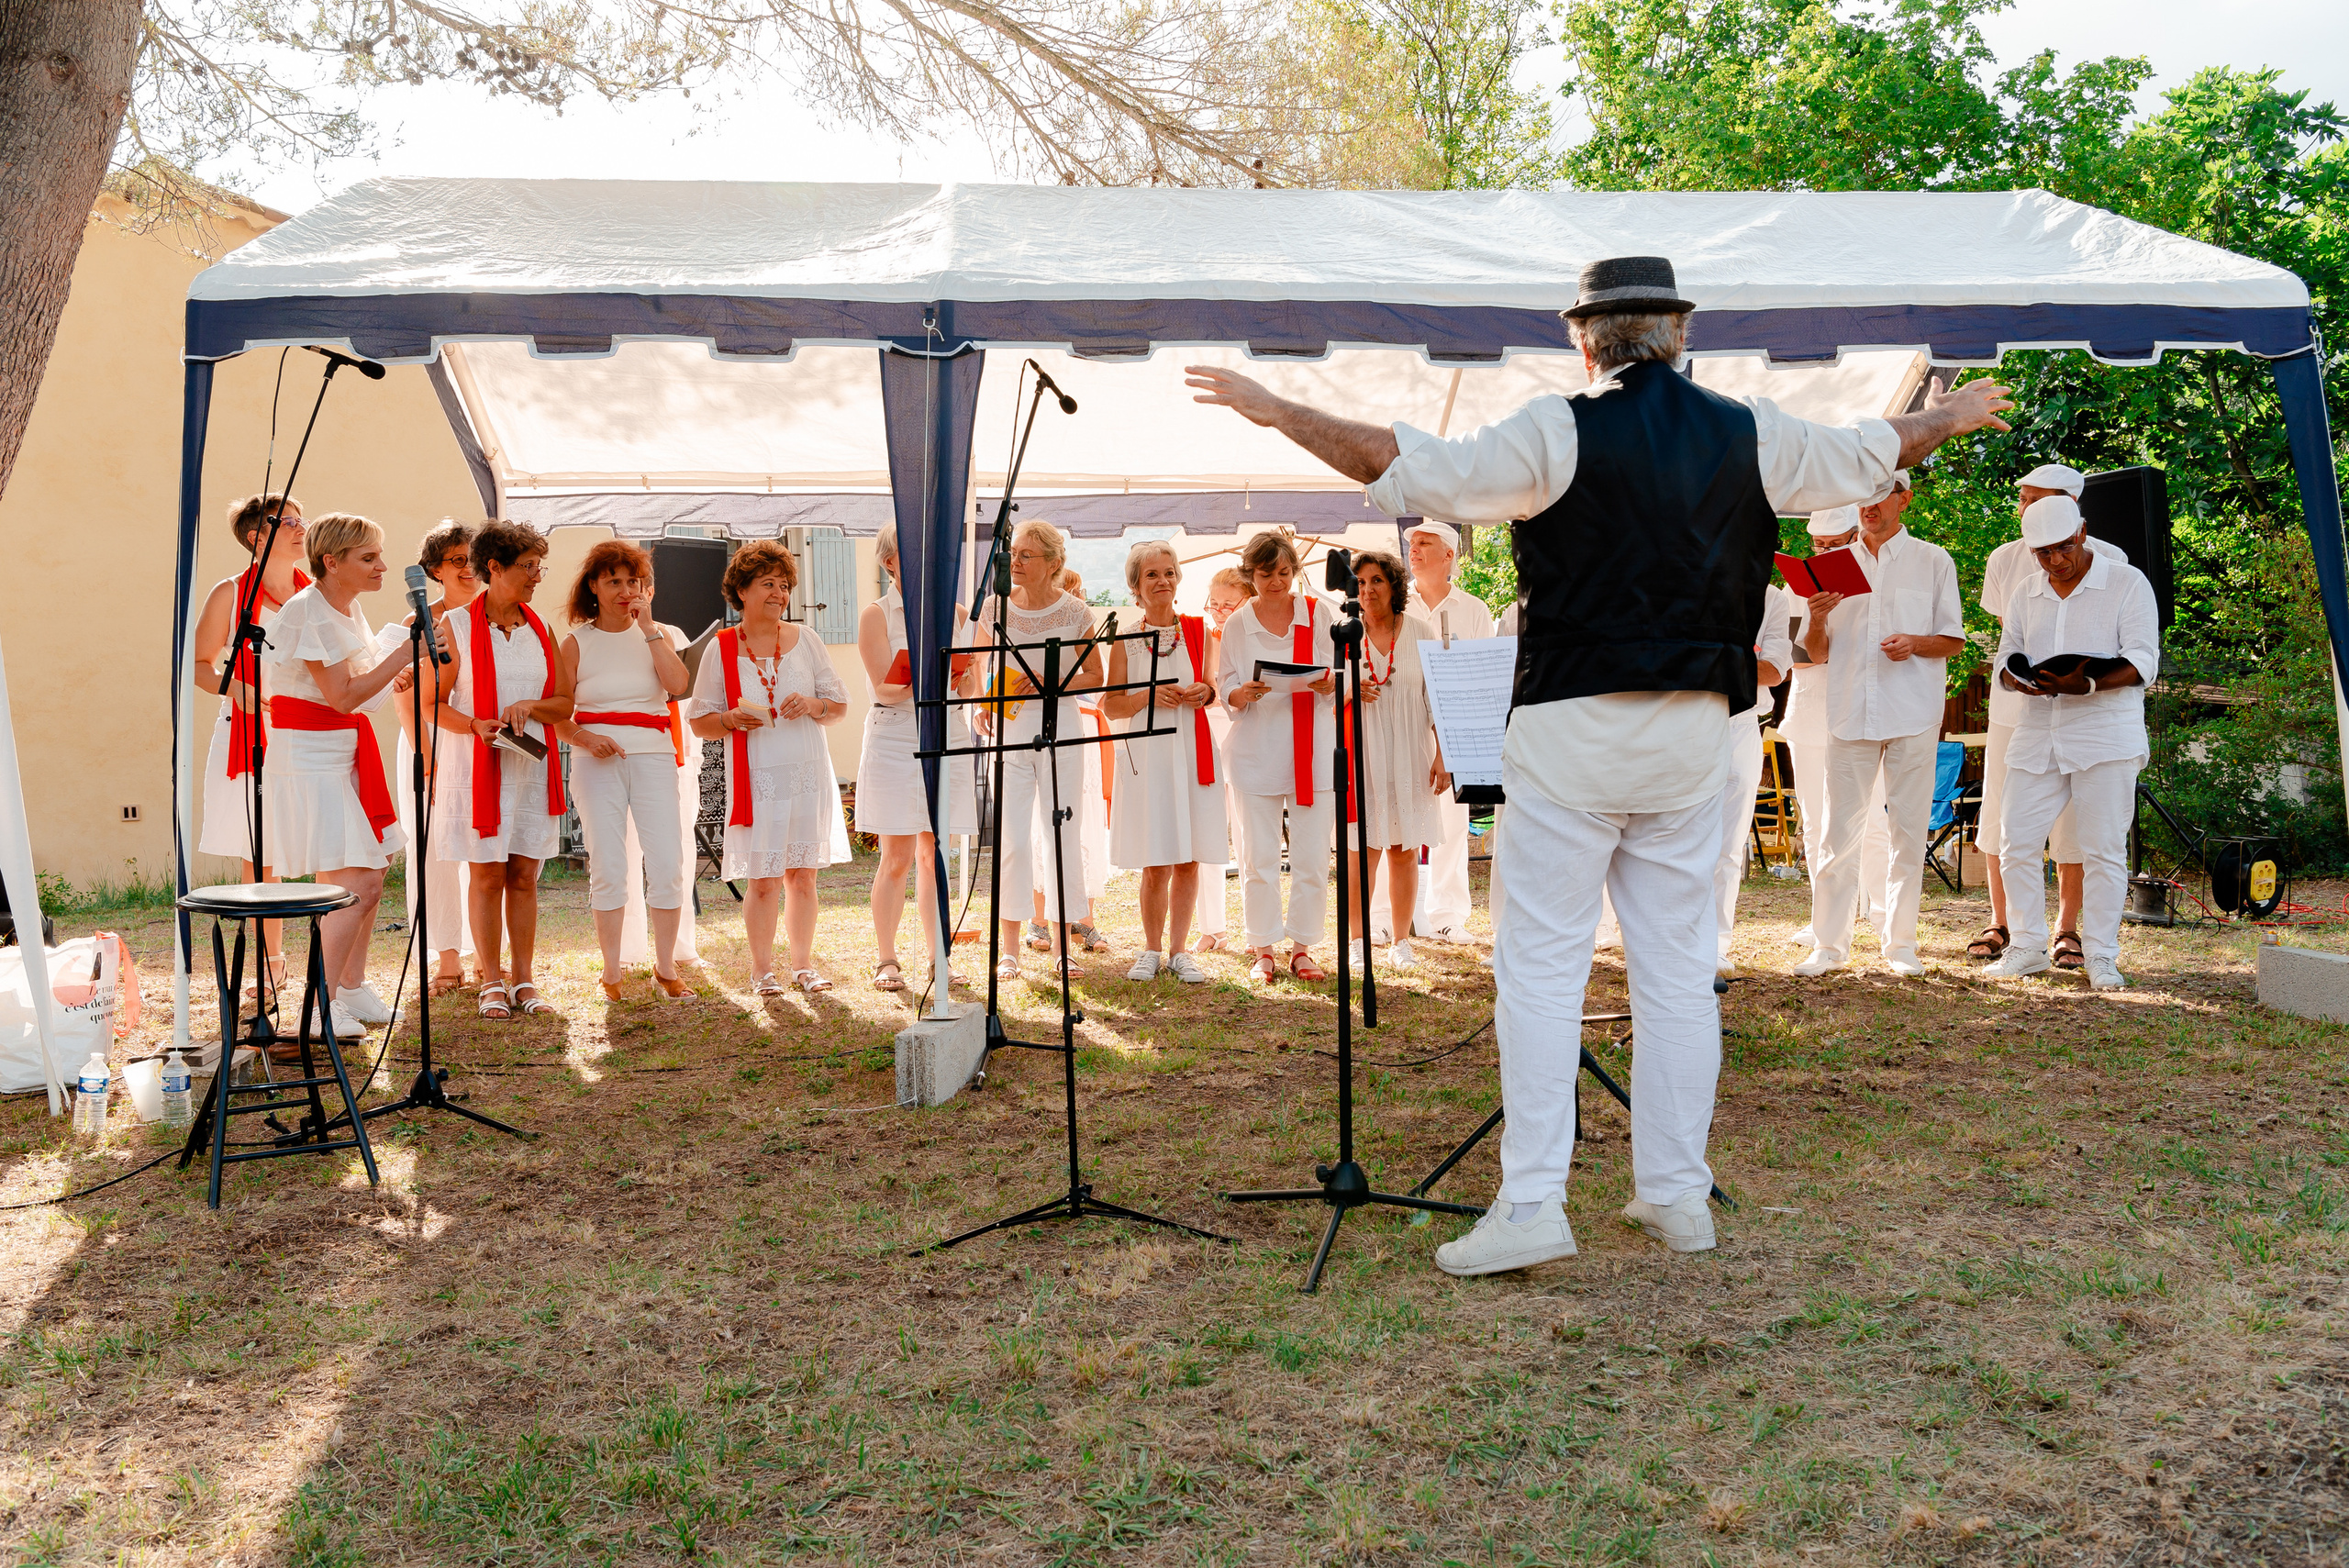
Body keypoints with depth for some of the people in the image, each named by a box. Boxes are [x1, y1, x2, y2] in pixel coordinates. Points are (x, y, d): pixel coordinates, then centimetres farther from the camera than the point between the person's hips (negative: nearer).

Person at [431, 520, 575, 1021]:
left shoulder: (540, 629, 10)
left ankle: (524, 980, 13)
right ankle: (492, 982, 11)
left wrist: (530, 706, -10)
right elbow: (433, 703, -2)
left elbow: (565, 702, 10)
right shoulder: (456, 627, -2)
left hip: (532, 767, 4)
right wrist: (476, 725, -19)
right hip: (477, 767, -3)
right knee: (486, 874, 1)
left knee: (524, 875, 6)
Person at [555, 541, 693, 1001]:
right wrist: (583, 738, -15)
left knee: (667, 865, -5)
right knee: (607, 867, -2)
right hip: (597, 762, -1)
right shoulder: (578, 643, 7)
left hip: (653, 758, 1)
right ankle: (611, 971, 8)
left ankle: (665, 967, 7)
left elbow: (678, 684, -9)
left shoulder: (655, 635, 11)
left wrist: (648, 626, -7)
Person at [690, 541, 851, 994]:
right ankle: (761, 968, 12)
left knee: (803, 872, 6)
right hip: (757, 780, -2)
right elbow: (700, 722, 5)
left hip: (809, 774, 2)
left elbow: (840, 706, 10)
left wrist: (813, 706, -10)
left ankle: (803, 964, 17)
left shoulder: (804, 640, 9)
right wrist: (731, 720, -15)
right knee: (764, 879, -3)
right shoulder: (721, 650, 3)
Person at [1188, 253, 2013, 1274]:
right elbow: (1867, 456, 24)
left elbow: (1418, 470, -11)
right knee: (1678, 967, 11)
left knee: (1542, 966, -1)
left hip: (1574, 725, -5)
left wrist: (1282, 413, -3)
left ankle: (1532, 1206, -2)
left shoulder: (1561, 434, -7)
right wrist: (1947, 418, 45)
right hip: (1693, 729, 5)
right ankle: (1675, 1196, 18)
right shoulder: (1750, 436, 8)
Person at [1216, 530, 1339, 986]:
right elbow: (1225, 689, 5)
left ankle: (1302, 947, 12)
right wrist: (1243, 694, -17)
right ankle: (1263, 949, 12)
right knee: (1259, 856, 0)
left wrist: (1329, 683, -13)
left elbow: (1340, 675, 9)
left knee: (1312, 855, 0)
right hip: (1257, 749, 0)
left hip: (1311, 746, 1)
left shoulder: (1316, 613, 7)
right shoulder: (1237, 623, 6)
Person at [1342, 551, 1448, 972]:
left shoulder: (1421, 633, 5)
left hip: (1410, 755, 0)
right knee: (1360, 851, -3)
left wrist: (1443, 755, -2)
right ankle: (1358, 942, 5)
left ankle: (1401, 942, 12)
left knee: (1404, 850, 3)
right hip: (1360, 753, 0)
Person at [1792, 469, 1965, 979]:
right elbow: (1818, 653, 15)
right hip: (1851, 714, 2)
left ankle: (1900, 942, 12)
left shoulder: (1932, 562, 8)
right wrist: (1817, 618, -7)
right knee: (1839, 831, -1)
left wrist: (1915, 642, -13)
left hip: (1913, 714, -1)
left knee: (1908, 831, 2)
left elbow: (1953, 640, 8)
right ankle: (1829, 944, 5)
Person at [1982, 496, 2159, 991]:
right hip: (2038, 732, 5)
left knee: (2103, 850, -2)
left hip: (2106, 733, -4)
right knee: (2017, 840, 1)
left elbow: (2142, 661, -8)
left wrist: (2089, 685, -25)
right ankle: (2027, 946, 14)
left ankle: (2101, 955, 7)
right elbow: (2006, 655, 14)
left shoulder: (2128, 583, 0)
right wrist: (2017, 679, -10)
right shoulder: (2026, 592, 14)